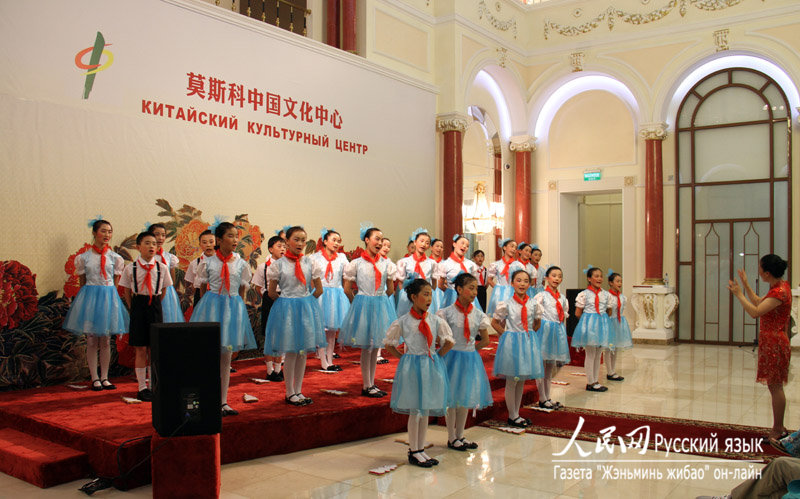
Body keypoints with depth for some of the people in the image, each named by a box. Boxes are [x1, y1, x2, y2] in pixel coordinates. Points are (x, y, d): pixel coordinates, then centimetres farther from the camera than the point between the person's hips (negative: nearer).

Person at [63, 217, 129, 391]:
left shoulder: (115, 258, 6)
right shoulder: (83, 257, 3)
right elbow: (82, 282, 9)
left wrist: (108, 295, 4)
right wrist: (92, 295, 5)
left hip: (109, 298, 1)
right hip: (89, 298, -1)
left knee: (106, 341, 5)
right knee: (91, 341, 1)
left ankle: (104, 378, 14)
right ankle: (95, 379, 9)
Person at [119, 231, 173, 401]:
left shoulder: (162, 268, 2)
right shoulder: (130, 268, -1)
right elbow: (127, 292, 7)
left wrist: (154, 305, 5)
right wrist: (133, 308, 1)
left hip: (155, 307, 1)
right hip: (138, 306, -1)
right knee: (140, 349, 1)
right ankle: (142, 388, 10)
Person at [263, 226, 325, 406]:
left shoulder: (309, 263, 3)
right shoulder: (278, 264, -4)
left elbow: (319, 289, 9)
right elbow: (271, 292, 1)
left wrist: (306, 302, 5)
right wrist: (286, 303, 6)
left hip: (306, 309, 3)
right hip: (286, 310, -3)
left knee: (303, 351, 7)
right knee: (291, 352, -1)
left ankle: (298, 391, 18)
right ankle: (290, 393, 12)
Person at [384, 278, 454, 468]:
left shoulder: (436, 321, 0)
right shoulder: (402, 322, -6)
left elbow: (449, 342, 9)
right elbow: (389, 344, 4)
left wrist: (436, 357, 4)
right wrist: (404, 358, -1)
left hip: (431, 367, 3)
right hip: (412, 366, -3)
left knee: (426, 410, 10)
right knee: (415, 411, 2)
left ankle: (420, 449, 22)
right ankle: (413, 452, 14)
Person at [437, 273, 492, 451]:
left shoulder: (478, 314, 1)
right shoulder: (447, 312, -10)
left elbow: (485, 340, 10)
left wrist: (469, 349, 5)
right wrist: (454, 349, -3)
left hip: (471, 359, 4)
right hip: (452, 358, -4)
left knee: (466, 398, 12)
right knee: (452, 399, 3)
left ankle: (459, 435, 25)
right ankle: (451, 438, 15)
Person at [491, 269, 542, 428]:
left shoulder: (533, 304, 2)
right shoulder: (506, 304, -9)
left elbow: (537, 323, 17)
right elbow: (494, 322, 0)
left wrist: (528, 335, 6)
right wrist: (506, 335, -5)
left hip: (528, 343, 5)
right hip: (511, 343, -4)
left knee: (522, 380, 11)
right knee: (511, 381, 2)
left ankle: (516, 413, 22)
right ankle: (512, 416, 12)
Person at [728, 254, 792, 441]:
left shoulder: (779, 292, -20)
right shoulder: (779, 287, 11)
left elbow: (755, 311, -27)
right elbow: (758, 302, 22)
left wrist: (739, 294, -18)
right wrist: (746, 285, 20)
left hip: (774, 343, -10)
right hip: (771, 342, 10)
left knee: (775, 386, -3)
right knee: (774, 386, 15)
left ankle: (778, 430, 6)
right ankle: (779, 429, 23)